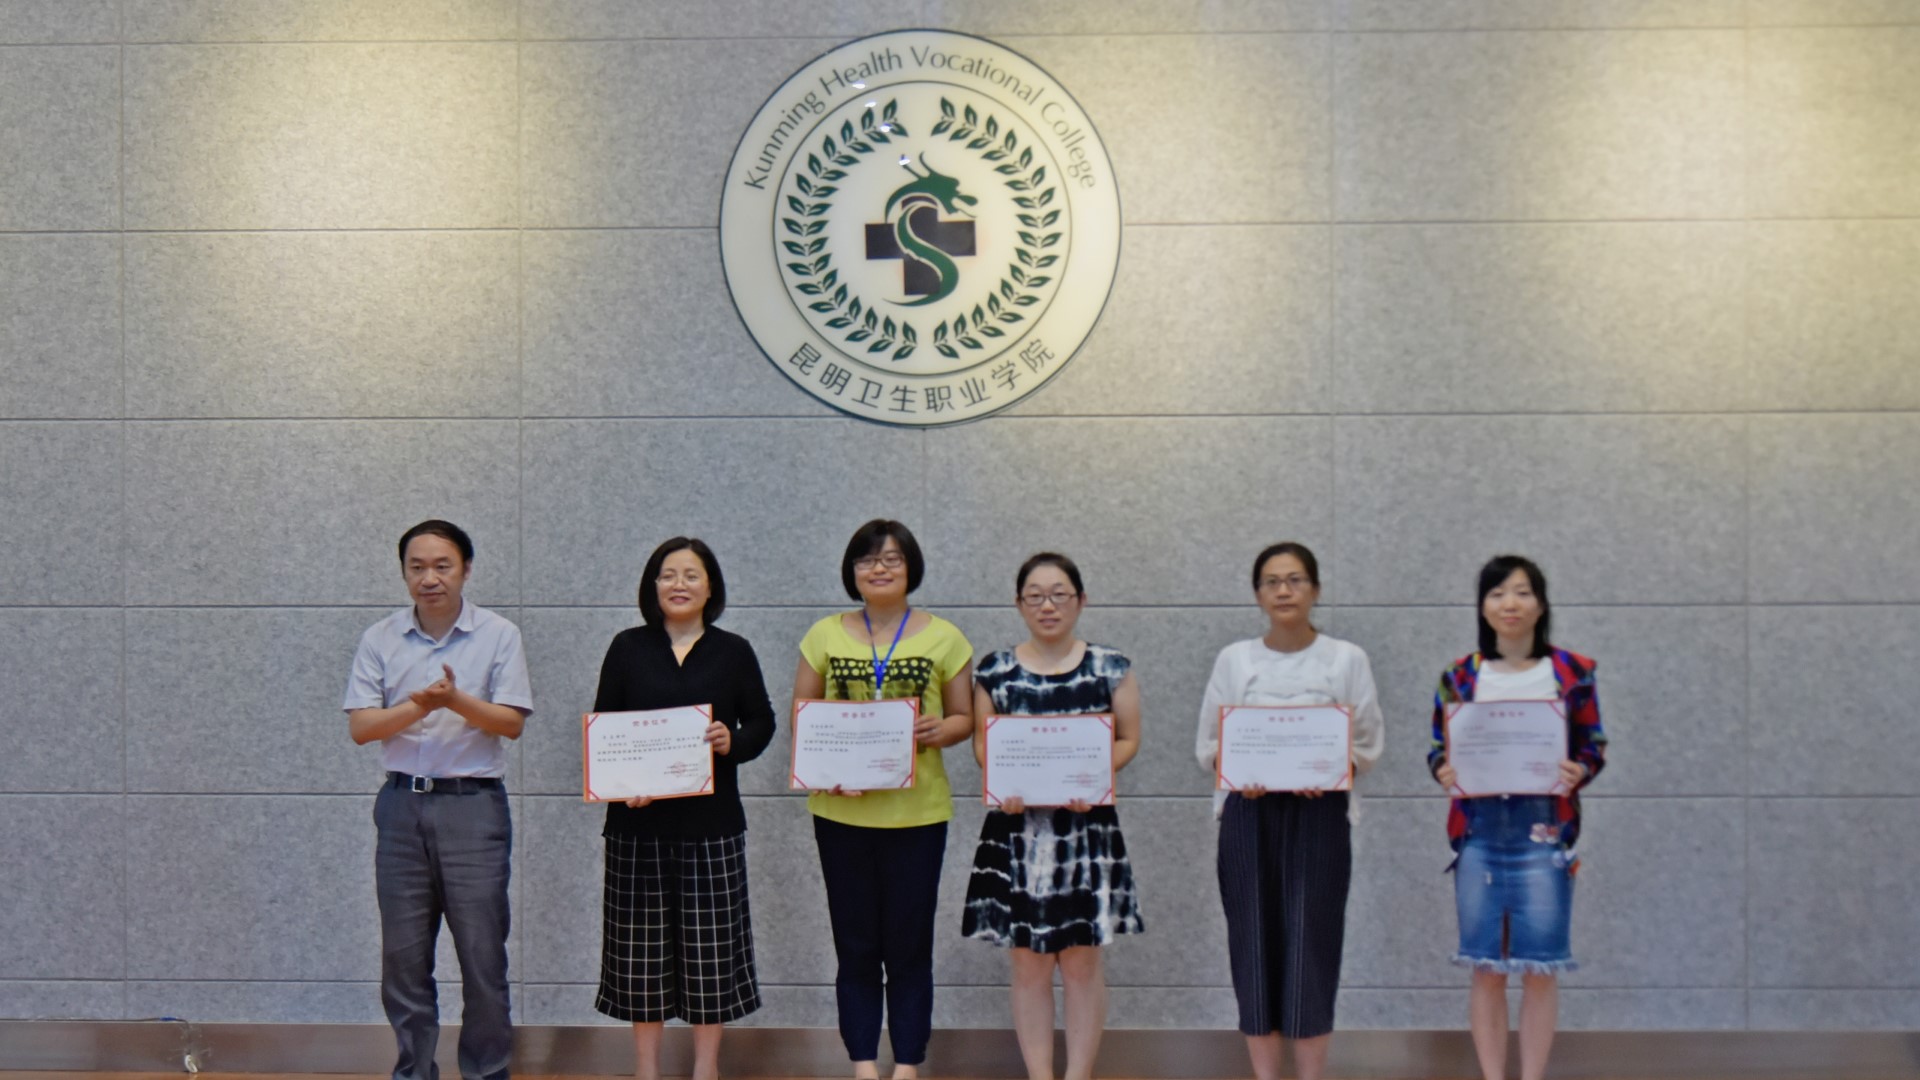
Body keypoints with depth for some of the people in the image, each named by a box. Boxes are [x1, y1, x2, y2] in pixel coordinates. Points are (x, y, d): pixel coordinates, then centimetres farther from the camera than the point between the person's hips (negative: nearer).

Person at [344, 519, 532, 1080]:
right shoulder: (380, 640, 4)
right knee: (403, 954, 7)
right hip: (402, 803, 2)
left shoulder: (499, 635, -1)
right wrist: (417, 705, -19)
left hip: (473, 804, -2)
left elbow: (511, 722, -6)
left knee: (482, 952, 1)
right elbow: (360, 727, -2)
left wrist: (456, 700, -23)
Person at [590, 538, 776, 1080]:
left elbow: (762, 722, 8)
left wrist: (734, 743, -14)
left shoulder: (733, 652, 5)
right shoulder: (628, 648, 5)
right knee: (642, 940, 4)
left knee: (710, 940, 2)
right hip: (640, 819, 0)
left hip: (710, 820, 0)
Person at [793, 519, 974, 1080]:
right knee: (855, 948, 7)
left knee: (909, 947, 4)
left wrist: (938, 731, -17)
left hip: (917, 810, -1)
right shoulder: (826, 634, 5)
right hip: (841, 811, 1)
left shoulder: (943, 637, 2)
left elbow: (964, 717, 6)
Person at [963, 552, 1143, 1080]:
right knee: (1028, 962, 4)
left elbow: (1128, 740, 5)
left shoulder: (1111, 669, 3)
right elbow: (983, 744, 7)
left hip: (1086, 823, 0)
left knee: (1081, 960, 2)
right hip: (1018, 825, 1)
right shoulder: (995, 672, 4)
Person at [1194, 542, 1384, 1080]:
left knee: (1311, 942, -5)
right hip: (1249, 813, 2)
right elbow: (1207, 744, 8)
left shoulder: (1346, 659, 4)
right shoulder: (1234, 659, 8)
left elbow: (1368, 744, 3)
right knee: (1255, 943, 1)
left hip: (1319, 813, -1)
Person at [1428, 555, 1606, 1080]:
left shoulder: (1572, 672, 3)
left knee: (1539, 967, 1)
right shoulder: (1459, 676, 7)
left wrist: (1578, 773, -16)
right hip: (1479, 828, 1)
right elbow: (1439, 747, 9)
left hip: (1544, 828, -1)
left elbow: (1594, 745, 5)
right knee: (1485, 967, 5)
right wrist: (1443, 771, -13)